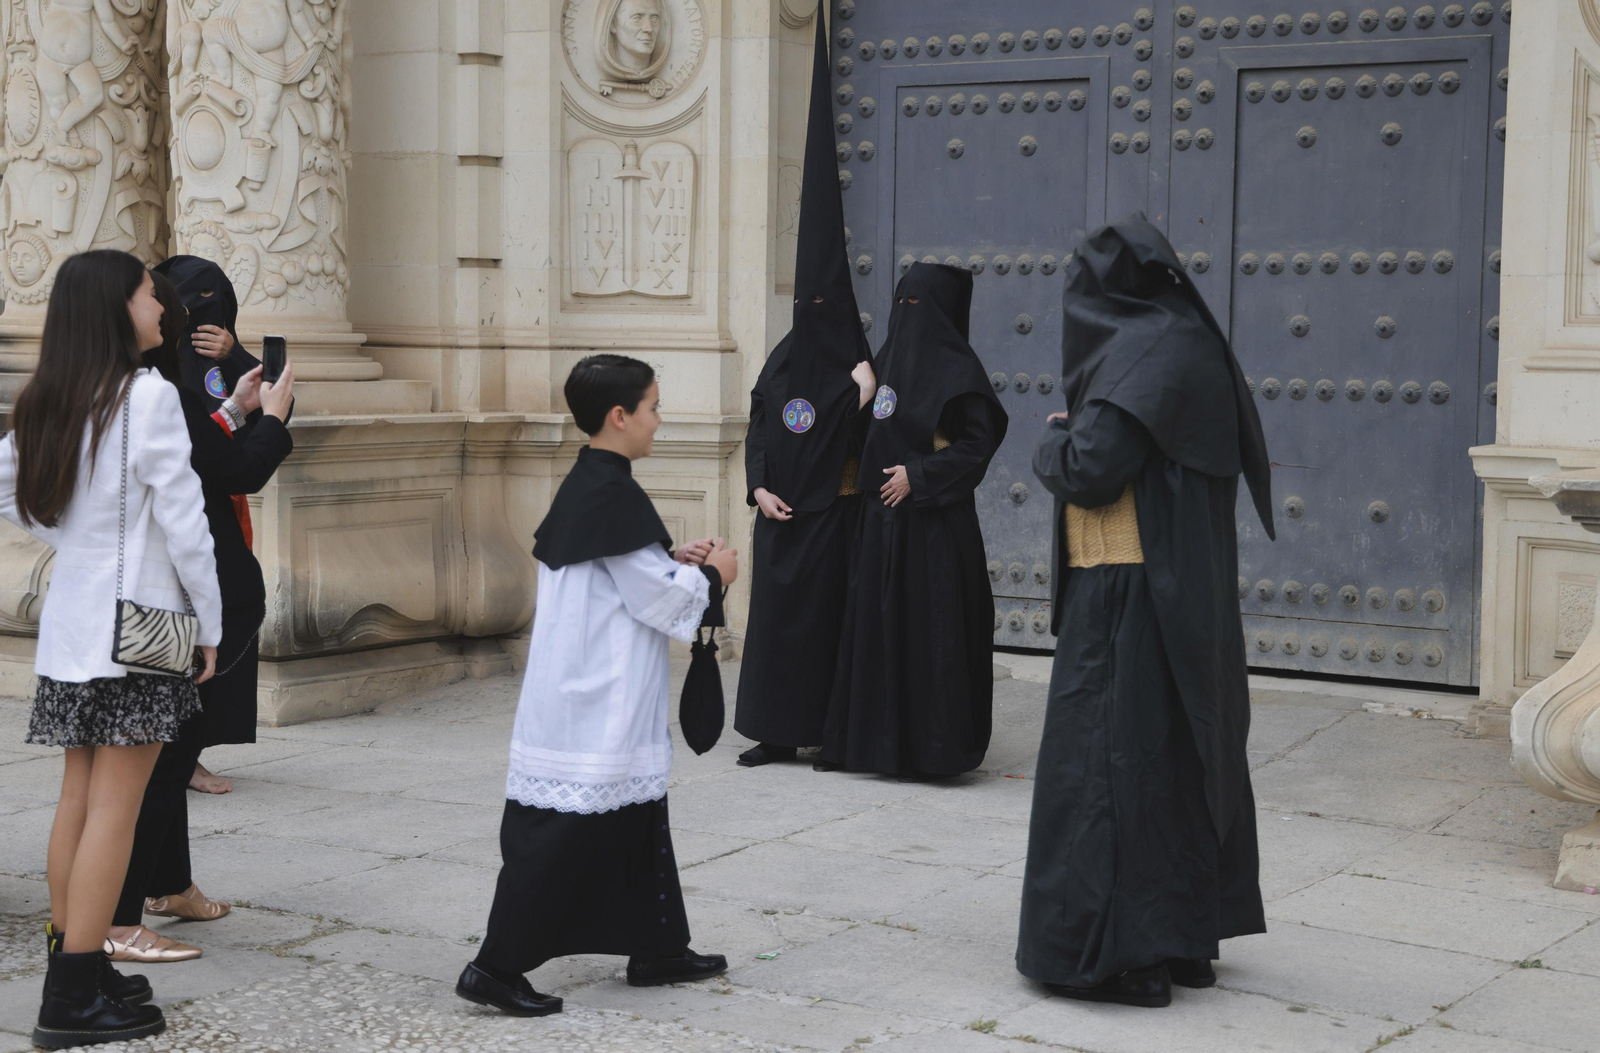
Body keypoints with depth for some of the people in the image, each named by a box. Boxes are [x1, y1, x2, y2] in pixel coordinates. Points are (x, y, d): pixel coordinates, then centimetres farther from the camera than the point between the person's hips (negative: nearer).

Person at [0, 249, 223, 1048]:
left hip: (70, 623, 7)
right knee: (115, 805, -4)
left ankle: (72, 962, 20)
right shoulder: (147, 396, -15)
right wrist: (211, 623, -5)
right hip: (137, 626, -7)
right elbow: (182, 520, -14)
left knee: (81, 796, 13)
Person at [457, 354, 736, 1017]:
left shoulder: (581, 487, 11)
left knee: (637, 817, 17)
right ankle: (497, 968, -2)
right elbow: (659, 599, -15)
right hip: (597, 706, -10)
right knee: (563, 832, -6)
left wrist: (679, 564, 12)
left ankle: (657, 949, 26)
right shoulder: (615, 496, -19)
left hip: (588, 699, 10)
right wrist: (712, 575, 2)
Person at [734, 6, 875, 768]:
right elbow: (757, 431, 10)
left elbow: (863, 438, -7)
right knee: (777, 612, 4)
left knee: (828, 613, -1)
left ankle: (831, 728, 6)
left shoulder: (856, 364, -4)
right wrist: (759, 487, -2)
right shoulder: (783, 361, 9)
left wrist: (864, 397, -23)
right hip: (784, 511, 5)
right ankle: (778, 729, 9)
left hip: (835, 510, -5)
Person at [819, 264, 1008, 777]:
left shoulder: (956, 367, -8)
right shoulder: (887, 359, 14)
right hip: (882, 520, 8)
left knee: (929, 630, -5)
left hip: (934, 522, -8)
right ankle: (877, 739, 15)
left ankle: (932, 746, 2)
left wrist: (918, 475, -16)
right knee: (874, 623, 8)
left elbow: (979, 442, -13)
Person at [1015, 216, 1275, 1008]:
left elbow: (1090, 471, -21)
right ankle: (1185, 935, 23)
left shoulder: (1142, 354, -15)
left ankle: (1115, 950, -1)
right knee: (1180, 754, 14)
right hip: (1187, 595, 10)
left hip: (1127, 599, -9)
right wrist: (1077, 439, 10)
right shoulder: (1188, 345, 12)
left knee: (1107, 760, -4)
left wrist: (1054, 438, -1)